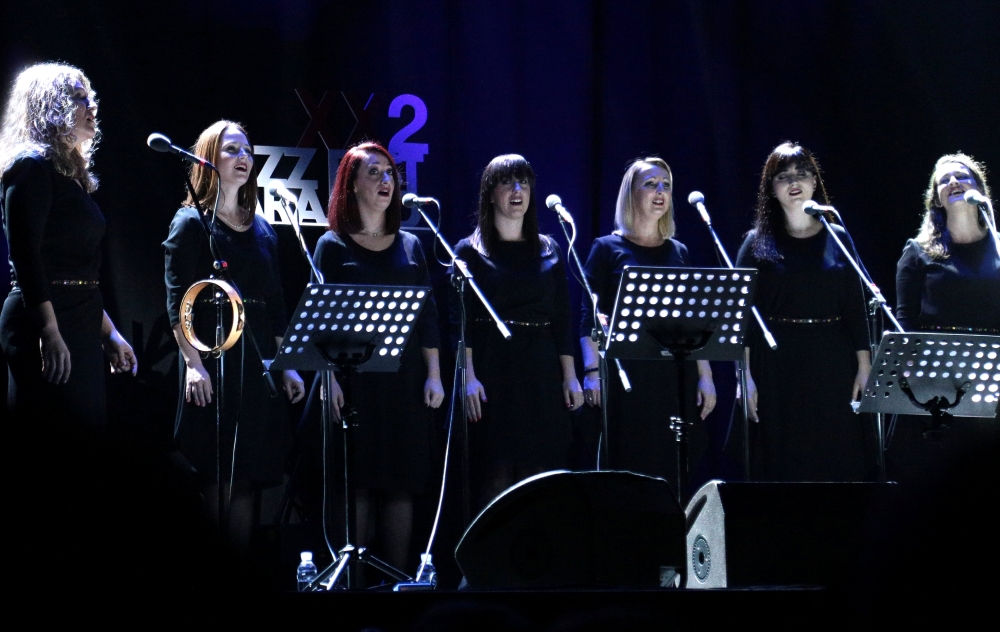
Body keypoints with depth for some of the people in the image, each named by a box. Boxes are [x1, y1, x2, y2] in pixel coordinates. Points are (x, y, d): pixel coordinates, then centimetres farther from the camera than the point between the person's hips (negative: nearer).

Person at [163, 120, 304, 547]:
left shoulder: (262, 230, 18)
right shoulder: (192, 223, -1)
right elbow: (177, 301, -8)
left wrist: (287, 366, 13)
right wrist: (192, 363, -18)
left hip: (258, 365, 6)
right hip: (214, 363, -6)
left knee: (248, 479, 3)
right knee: (214, 479, -8)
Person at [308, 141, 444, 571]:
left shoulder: (410, 245, 13)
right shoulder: (333, 246, 3)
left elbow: (428, 313, 11)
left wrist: (434, 374, 3)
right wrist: (330, 378, -12)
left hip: (405, 380, 3)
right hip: (356, 378, -3)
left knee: (402, 482, 2)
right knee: (359, 482, -4)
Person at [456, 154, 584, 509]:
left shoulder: (548, 251, 14)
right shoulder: (471, 251, 3)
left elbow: (562, 319, 12)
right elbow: (461, 321, -3)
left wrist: (570, 376, 5)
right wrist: (468, 377, -13)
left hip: (541, 374, 3)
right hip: (493, 372, -3)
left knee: (542, 477, 0)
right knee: (495, 477, -7)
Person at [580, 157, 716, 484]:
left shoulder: (679, 253, 15)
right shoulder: (608, 248, 3)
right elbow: (590, 318, -3)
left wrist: (705, 376, 7)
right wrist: (591, 372, -13)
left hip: (674, 376, 4)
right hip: (625, 375, -4)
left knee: (672, 474, 1)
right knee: (626, 471, -6)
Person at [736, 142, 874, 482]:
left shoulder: (837, 239, 9)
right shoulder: (759, 243, 4)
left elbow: (855, 308, 8)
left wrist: (864, 367, -1)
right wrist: (746, 377, -8)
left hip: (832, 366, 2)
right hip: (777, 369, -1)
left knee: (838, 466, 0)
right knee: (782, 467, -2)